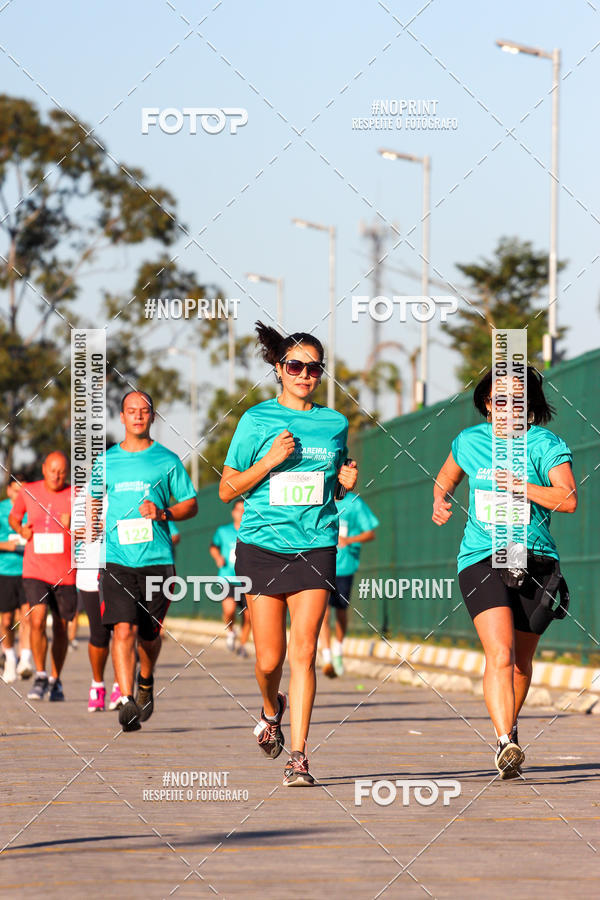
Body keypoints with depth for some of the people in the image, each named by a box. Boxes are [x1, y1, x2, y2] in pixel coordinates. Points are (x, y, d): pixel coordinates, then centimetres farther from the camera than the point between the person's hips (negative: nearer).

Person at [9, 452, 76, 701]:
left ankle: (56, 680, 25)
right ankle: (40, 676, -5)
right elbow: (13, 517, 20)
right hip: (35, 570, 0)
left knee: (60, 628, 9)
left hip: (65, 574, 0)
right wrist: (20, 529, -2)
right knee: (37, 620, -17)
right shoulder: (28, 492, 2)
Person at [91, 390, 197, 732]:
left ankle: (146, 681, 39)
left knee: (150, 634, 9)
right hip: (116, 559, 0)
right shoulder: (106, 462, 12)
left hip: (157, 559, 0)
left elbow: (191, 504, 9)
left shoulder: (167, 460, 7)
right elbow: (94, 504, 24)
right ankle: (127, 702, -22)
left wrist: (163, 513, -9)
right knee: (124, 629, -16)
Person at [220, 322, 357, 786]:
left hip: (315, 548, 1)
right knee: (269, 659, 1)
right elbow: (228, 489, 1)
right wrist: (271, 460, -12)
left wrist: (347, 481, 1)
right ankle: (272, 708, 35)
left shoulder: (335, 424, 9)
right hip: (263, 546, -1)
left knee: (303, 653, -10)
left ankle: (298, 756, -9)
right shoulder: (257, 421, 1)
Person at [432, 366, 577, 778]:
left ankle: (509, 726, 38)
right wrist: (440, 501, 7)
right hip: (482, 559, 0)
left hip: (535, 560, 0)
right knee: (500, 652, -20)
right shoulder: (469, 442, 7)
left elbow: (569, 499, -17)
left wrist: (521, 486, -25)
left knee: (521, 660, 12)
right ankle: (505, 742, -30)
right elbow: (445, 479, 28)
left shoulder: (546, 445, -3)